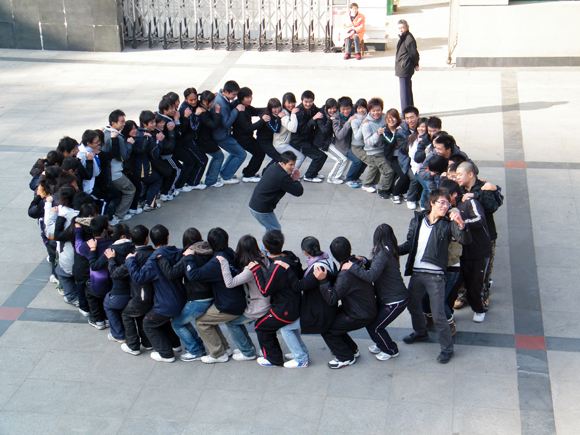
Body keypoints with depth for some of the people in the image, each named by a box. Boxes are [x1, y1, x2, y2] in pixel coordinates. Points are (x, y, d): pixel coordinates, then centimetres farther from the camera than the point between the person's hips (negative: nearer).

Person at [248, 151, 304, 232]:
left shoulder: (273, 167, 5)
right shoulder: (282, 177, -24)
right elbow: (299, 192, -19)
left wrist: (292, 179, -2)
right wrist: (296, 180, -2)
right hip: (262, 210, -10)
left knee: (271, 229, 24)